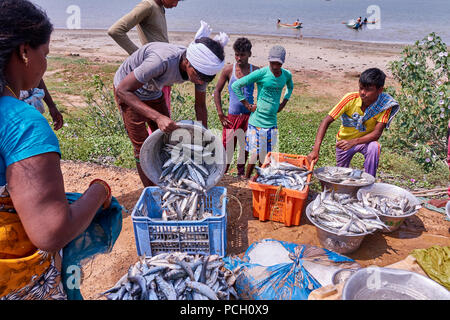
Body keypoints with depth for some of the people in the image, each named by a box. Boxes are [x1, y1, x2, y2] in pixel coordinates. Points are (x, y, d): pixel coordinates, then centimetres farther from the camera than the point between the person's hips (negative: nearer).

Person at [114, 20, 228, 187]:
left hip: (154, 93, 6)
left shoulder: (200, 68, -21)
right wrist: (158, 117, -45)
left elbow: (200, 106, -7)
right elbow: (122, 90, -36)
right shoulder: (163, 60, -42)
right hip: (128, 92, -5)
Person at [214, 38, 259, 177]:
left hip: (249, 116, 2)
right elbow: (217, 91, 4)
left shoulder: (255, 71, 1)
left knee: (245, 148, 11)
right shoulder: (229, 70, -1)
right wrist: (220, 114, -2)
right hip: (232, 117, -1)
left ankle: (241, 173, 29)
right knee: (227, 148, -1)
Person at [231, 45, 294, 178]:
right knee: (255, 154, -3)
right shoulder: (261, 73, -12)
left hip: (272, 121, 5)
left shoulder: (287, 75, 5)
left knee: (266, 155, 10)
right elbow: (236, 85, -11)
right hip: (257, 120, -5)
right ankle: (246, 180, 13)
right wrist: (247, 105, -9)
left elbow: (290, 87, 30)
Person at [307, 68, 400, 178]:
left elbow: (377, 133, -28)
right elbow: (326, 121, -29)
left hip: (366, 140, -1)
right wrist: (316, 149, -40)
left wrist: (353, 142, -46)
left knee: (374, 147, -35)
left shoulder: (385, 105, -25)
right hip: (344, 140, 1)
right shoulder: (350, 99, -26)